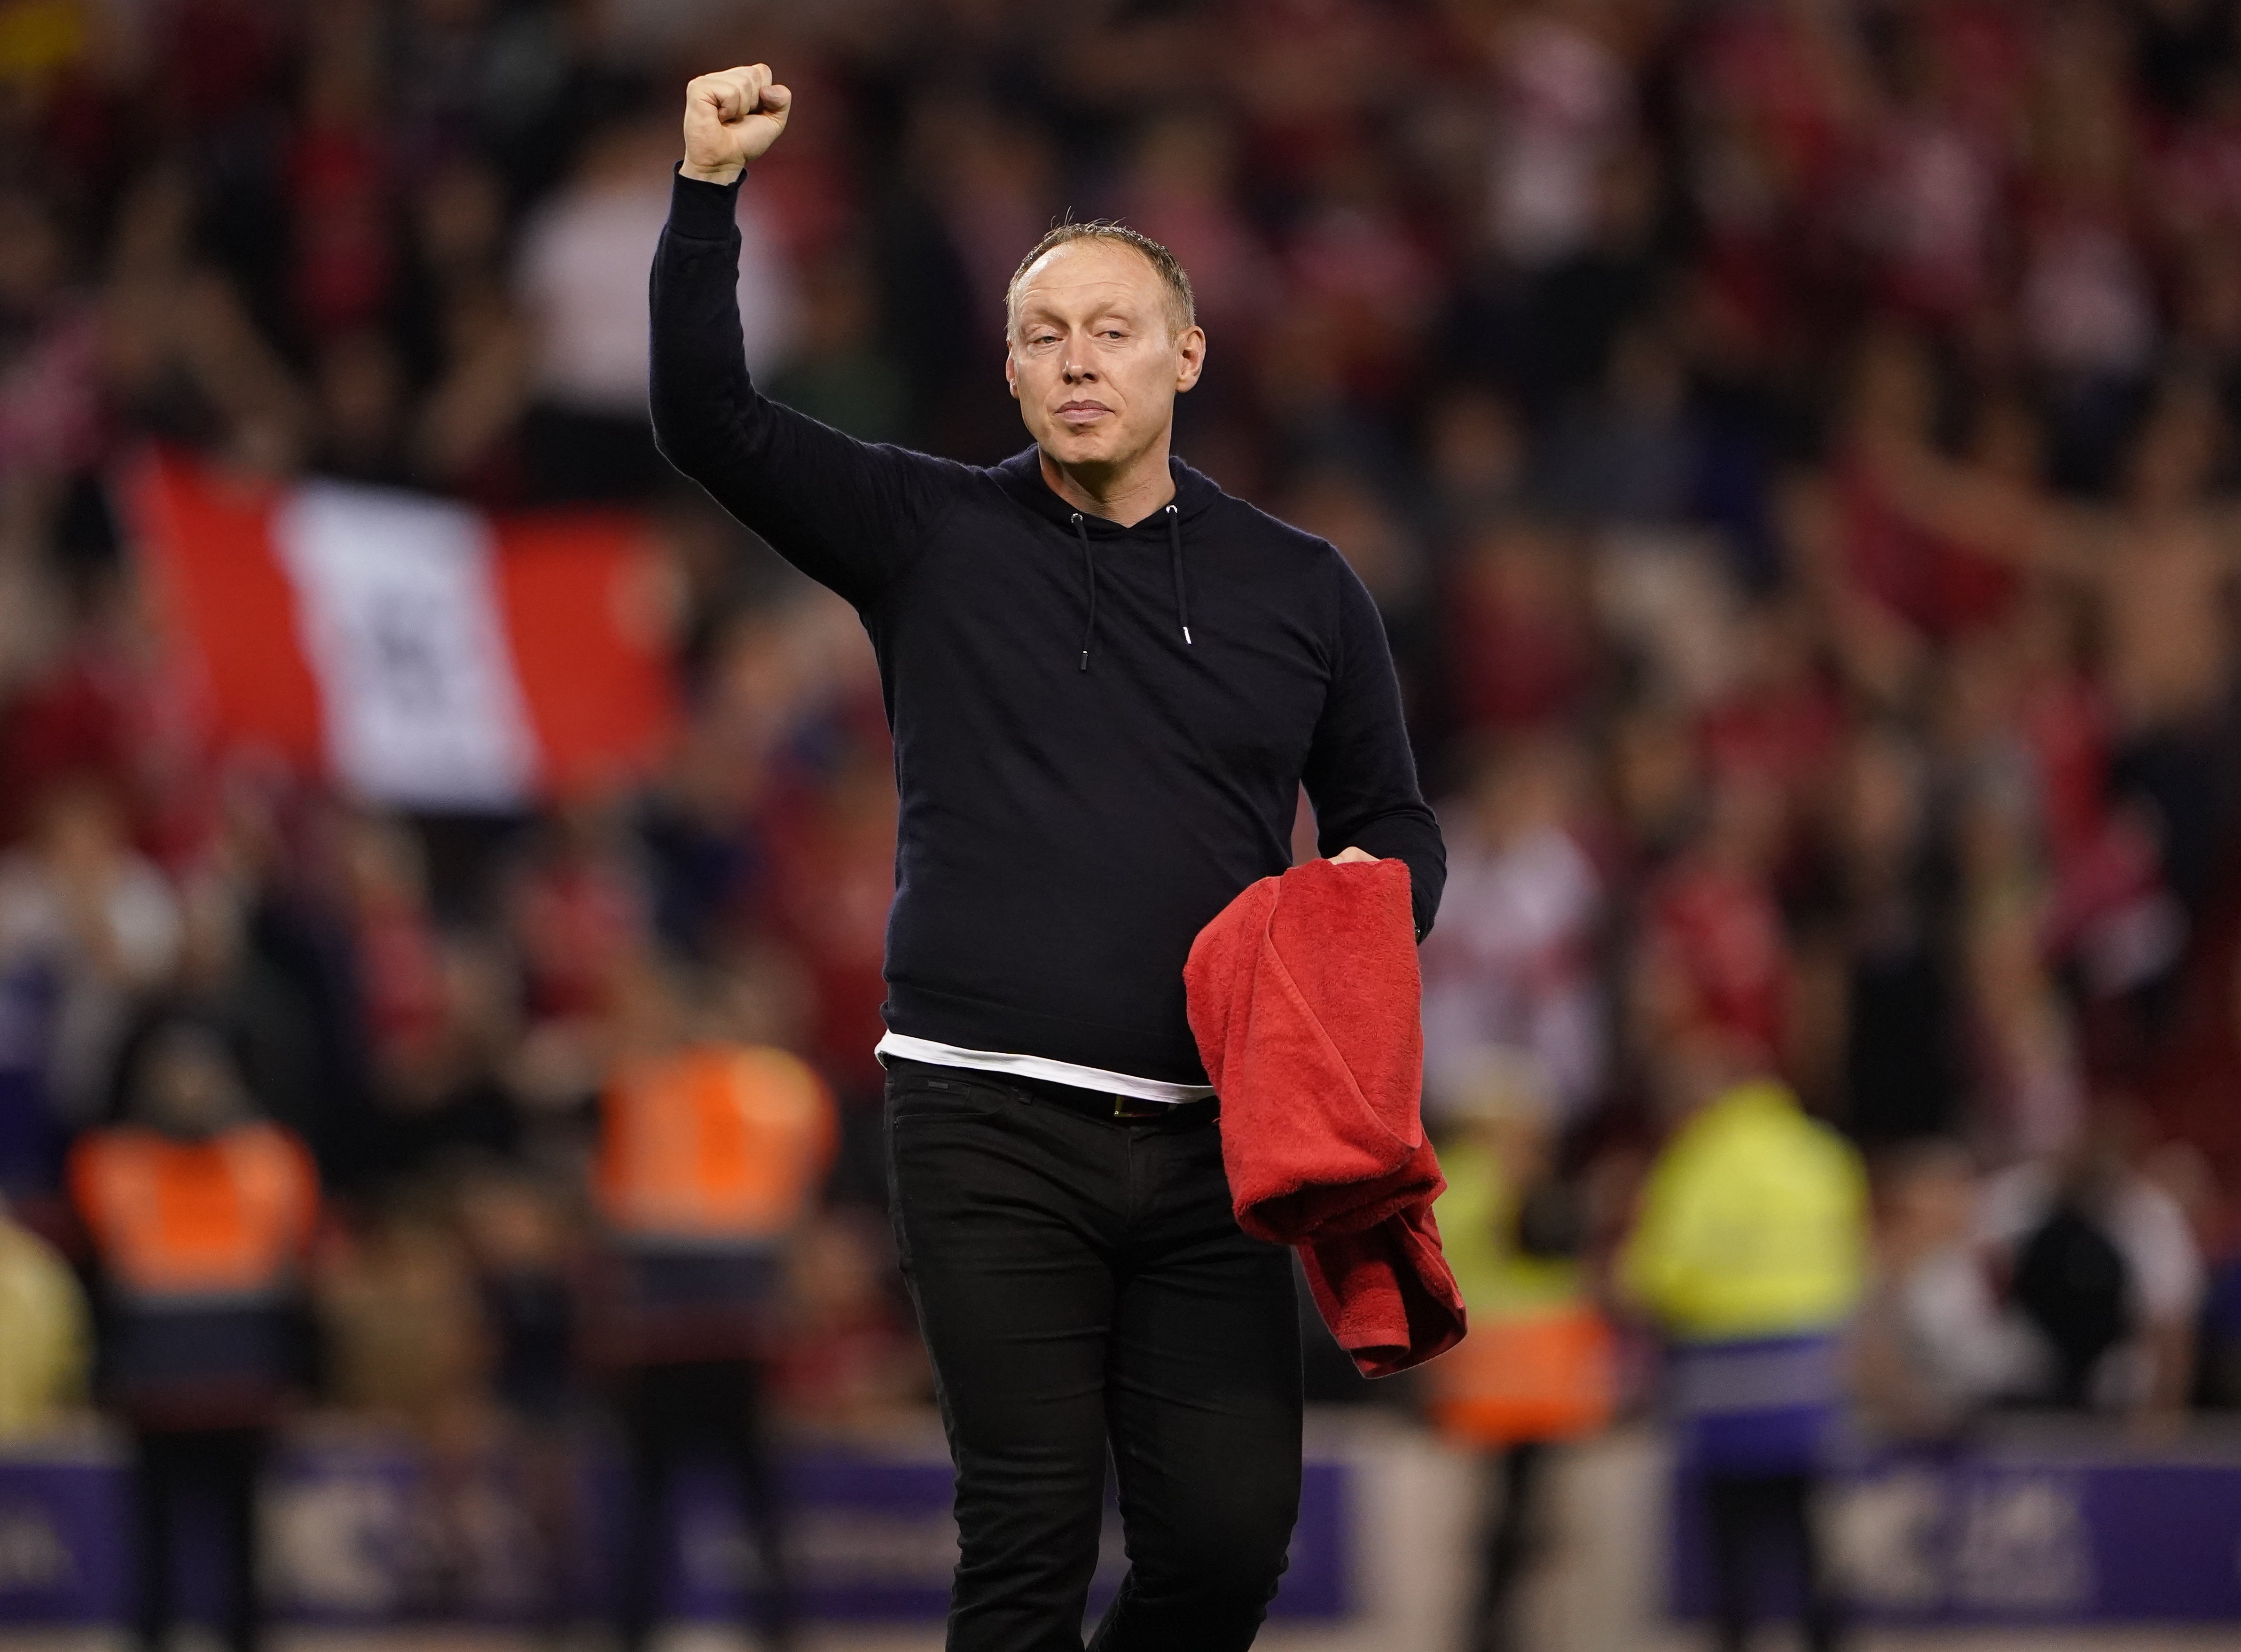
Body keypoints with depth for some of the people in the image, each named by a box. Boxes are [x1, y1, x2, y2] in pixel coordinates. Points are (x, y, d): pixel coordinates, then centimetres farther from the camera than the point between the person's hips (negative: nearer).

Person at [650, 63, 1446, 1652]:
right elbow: (710, 418, -2)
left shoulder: (1299, 589, 12)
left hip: (1206, 1136, 2)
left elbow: (1394, 823, 18)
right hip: (992, 1128, -2)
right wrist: (709, 192, -13)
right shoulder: (934, 538, 7)